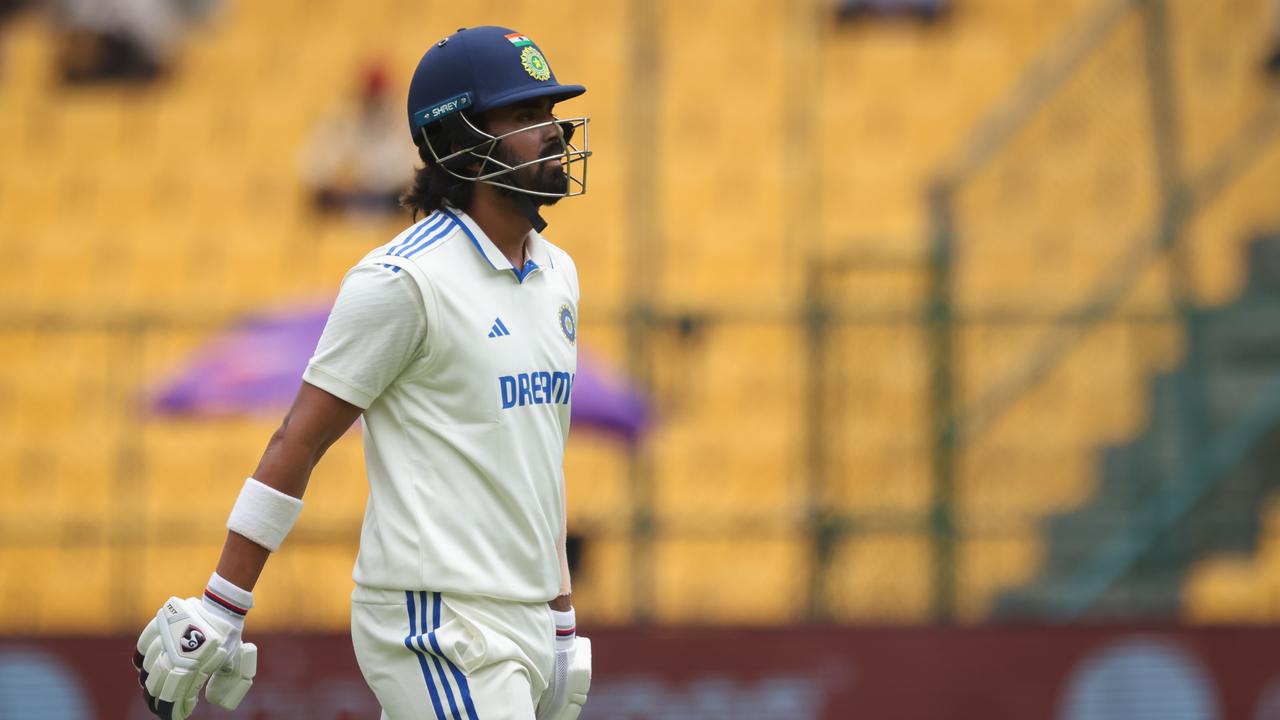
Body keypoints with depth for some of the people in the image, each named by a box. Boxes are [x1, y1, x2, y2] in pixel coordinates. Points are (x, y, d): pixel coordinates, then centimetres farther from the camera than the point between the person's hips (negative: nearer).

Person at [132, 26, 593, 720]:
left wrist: (562, 622, 21)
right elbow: (298, 440, -10)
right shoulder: (404, 280, -11)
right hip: (437, 623, -8)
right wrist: (218, 610, -12)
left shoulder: (556, 273, 15)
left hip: (524, 630, 8)